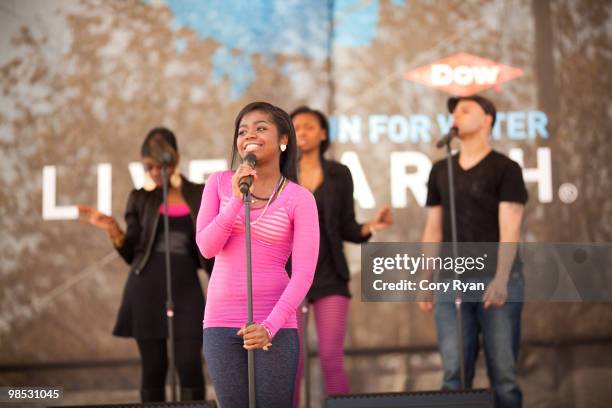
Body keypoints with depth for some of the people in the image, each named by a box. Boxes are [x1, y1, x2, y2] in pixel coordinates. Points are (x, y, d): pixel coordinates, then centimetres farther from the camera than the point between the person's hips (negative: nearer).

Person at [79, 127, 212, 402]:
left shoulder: (199, 195, 8)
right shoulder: (141, 199, 8)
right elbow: (132, 254, 7)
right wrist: (113, 230, -8)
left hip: (185, 289, -1)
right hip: (146, 290, 1)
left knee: (190, 366, -10)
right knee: (153, 369, 3)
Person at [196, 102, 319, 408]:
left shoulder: (300, 199, -4)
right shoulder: (219, 183, 5)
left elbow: (303, 273, -11)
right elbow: (207, 247, -5)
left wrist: (270, 325, -22)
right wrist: (237, 199, -17)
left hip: (273, 322, -2)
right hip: (222, 321, 2)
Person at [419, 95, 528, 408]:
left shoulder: (505, 169, 1)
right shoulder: (440, 170, 15)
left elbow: (510, 228, -7)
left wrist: (501, 278, -18)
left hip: (494, 278, -4)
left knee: (503, 372, -4)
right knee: (454, 373, -2)